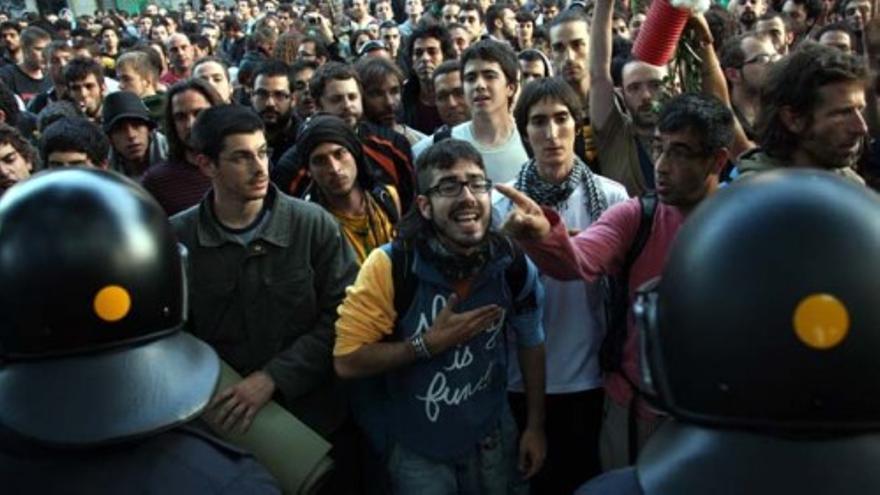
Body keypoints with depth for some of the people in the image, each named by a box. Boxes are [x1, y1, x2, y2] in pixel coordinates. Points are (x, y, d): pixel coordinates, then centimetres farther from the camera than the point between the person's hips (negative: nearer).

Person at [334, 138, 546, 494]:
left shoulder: (513, 264, -13)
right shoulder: (390, 266, -23)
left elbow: (531, 344, 1)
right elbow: (347, 361, -21)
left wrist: (536, 427, 5)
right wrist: (429, 343, -27)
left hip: (490, 438, 4)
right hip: (415, 447, -3)